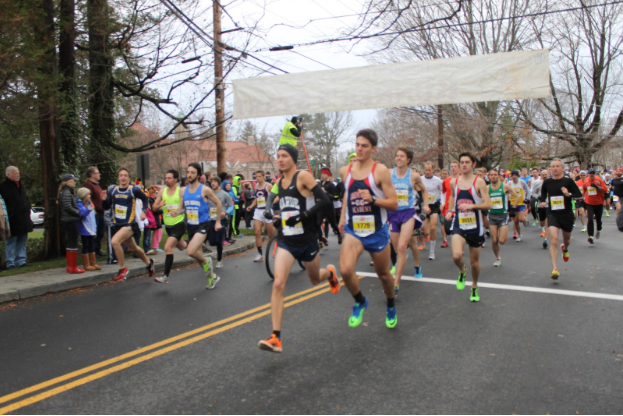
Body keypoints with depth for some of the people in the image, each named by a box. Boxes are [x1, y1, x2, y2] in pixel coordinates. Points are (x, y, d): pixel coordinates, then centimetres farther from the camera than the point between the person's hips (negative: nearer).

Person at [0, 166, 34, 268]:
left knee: (22, 241, 13)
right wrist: (11, 214, -19)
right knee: (11, 242, -1)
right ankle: (10, 263, 5)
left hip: (24, 219, 8)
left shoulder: (20, 185, 16)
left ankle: (21, 261, 20)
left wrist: (28, 212, 15)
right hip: (13, 220, -8)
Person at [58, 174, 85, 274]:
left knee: (69, 243, 15)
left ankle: (70, 266, 22)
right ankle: (73, 267, -1)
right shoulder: (66, 193, -14)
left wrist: (78, 213, 9)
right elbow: (68, 207, -22)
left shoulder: (65, 192, 16)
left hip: (67, 221, 10)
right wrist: (79, 213, -12)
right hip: (71, 221, -10)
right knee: (73, 243, -5)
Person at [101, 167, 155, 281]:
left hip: (130, 224, -5)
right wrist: (104, 200, -14)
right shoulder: (112, 189, 2)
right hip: (118, 225, 5)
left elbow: (145, 198, 9)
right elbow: (106, 207, 5)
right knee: (134, 248, 20)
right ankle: (148, 262, 46)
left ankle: (122, 269, -11)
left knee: (114, 241, -27)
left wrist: (143, 211, -3)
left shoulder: (134, 189, -8)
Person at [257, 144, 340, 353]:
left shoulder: (303, 176, -12)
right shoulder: (279, 182, 7)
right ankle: (275, 338, -13)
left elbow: (325, 201, -18)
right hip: (285, 241, 4)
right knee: (278, 284, -14)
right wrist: (269, 210, 9)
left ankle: (330, 273, 60)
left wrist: (303, 215, -25)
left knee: (315, 279, 20)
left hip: (307, 240, -3)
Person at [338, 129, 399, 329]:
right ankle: (360, 302, 9)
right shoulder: (345, 171, 2)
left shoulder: (380, 171, -10)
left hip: (376, 231, -2)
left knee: (383, 274, 14)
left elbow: (394, 204, -12)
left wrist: (373, 199, -27)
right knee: (345, 270, -21)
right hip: (353, 230, 2)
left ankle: (391, 307, 45)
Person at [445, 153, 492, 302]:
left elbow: (488, 205, -11)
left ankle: (474, 288, 35)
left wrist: (472, 206, -27)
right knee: (456, 255, -24)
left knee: (474, 261, 10)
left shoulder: (479, 182, -6)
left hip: (475, 226, -1)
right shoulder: (454, 182, 4)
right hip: (458, 225, 1)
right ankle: (462, 271, 11)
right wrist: (450, 211, 7)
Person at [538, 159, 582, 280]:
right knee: (553, 240, -18)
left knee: (567, 240, 20)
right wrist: (542, 202, -4)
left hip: (567, 214, 0)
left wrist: (568, 194, -24)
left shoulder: (568, 181, -5)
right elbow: (543, 195, 16)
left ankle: (565, 249, 59)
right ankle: (555, 269, -20)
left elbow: (579, 195, -7)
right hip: (552, 214, 0)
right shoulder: (547, 182, 1)